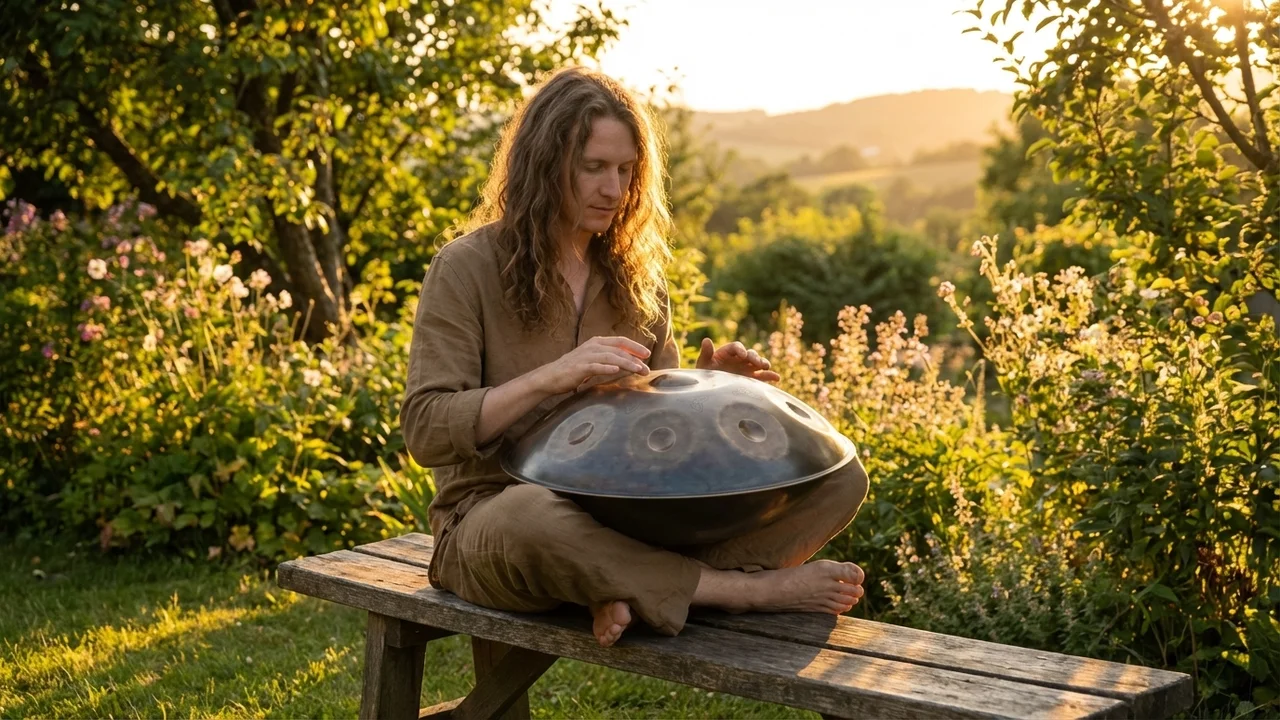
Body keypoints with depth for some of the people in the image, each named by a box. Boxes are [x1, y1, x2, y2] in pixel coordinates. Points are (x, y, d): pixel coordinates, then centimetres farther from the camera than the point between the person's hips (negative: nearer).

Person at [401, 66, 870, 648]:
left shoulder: (636, 276, 13)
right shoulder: (468, 267, -3)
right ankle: (751, 588, -26)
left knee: (839, 477, -13)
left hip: (625, 518, 5)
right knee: (533, 520, -45)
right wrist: (553, 376, -24)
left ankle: (633, 590, -32)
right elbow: (425, 432, -12)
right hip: (495, 514, -5)